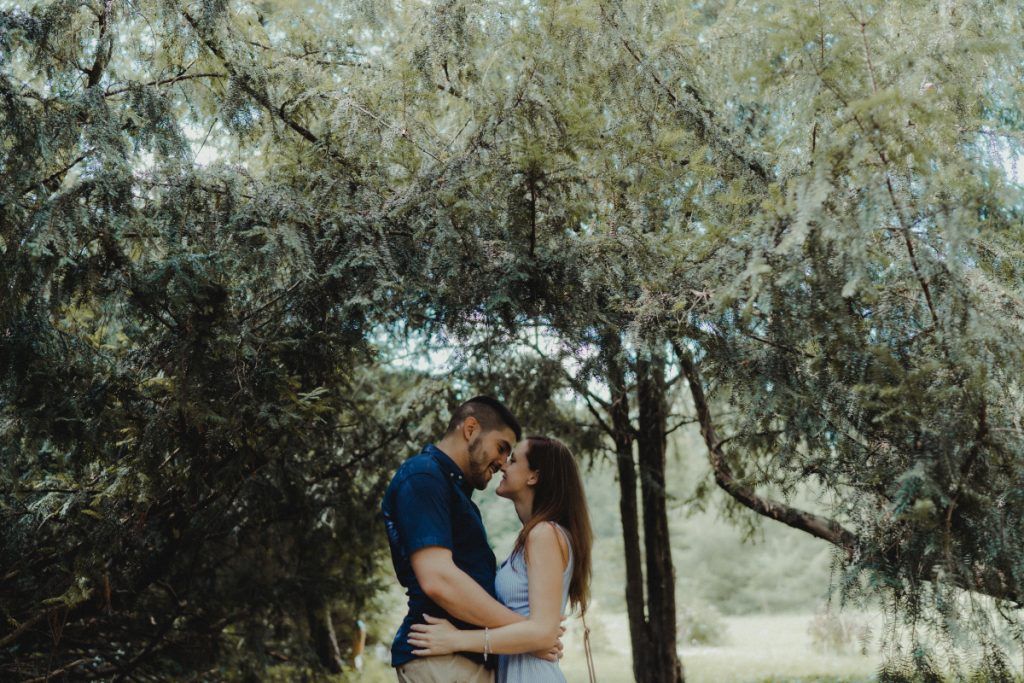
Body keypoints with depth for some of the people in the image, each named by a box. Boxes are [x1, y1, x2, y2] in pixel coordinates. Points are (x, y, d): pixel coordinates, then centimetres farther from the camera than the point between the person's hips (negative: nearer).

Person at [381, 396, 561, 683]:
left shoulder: (453, 486, 21)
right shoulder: (423, 476, -11)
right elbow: (438, 579, -23)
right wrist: (527, 631, -16)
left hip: (469, 656, 10)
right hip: (440, 657, -10)